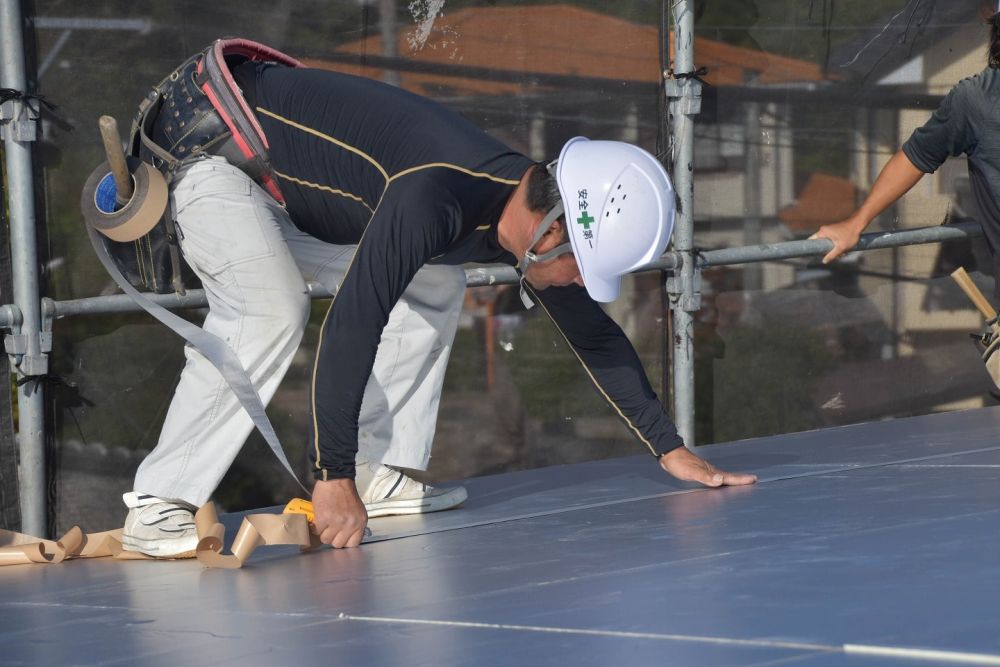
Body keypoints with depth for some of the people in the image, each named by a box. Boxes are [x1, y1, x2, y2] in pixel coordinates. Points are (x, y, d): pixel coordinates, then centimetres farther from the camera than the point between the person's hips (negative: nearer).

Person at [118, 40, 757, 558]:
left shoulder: (528, 211, -7)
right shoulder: (436, 196, -37)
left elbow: (594, 335, 7)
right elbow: (352, 327, -37)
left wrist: (671, 448, 10)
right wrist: (332, 477, -34)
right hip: (205, 144, -9)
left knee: (433, 288, 7)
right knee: (272, 311, -29)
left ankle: (383, 475, 7)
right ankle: (159, 507, -27)